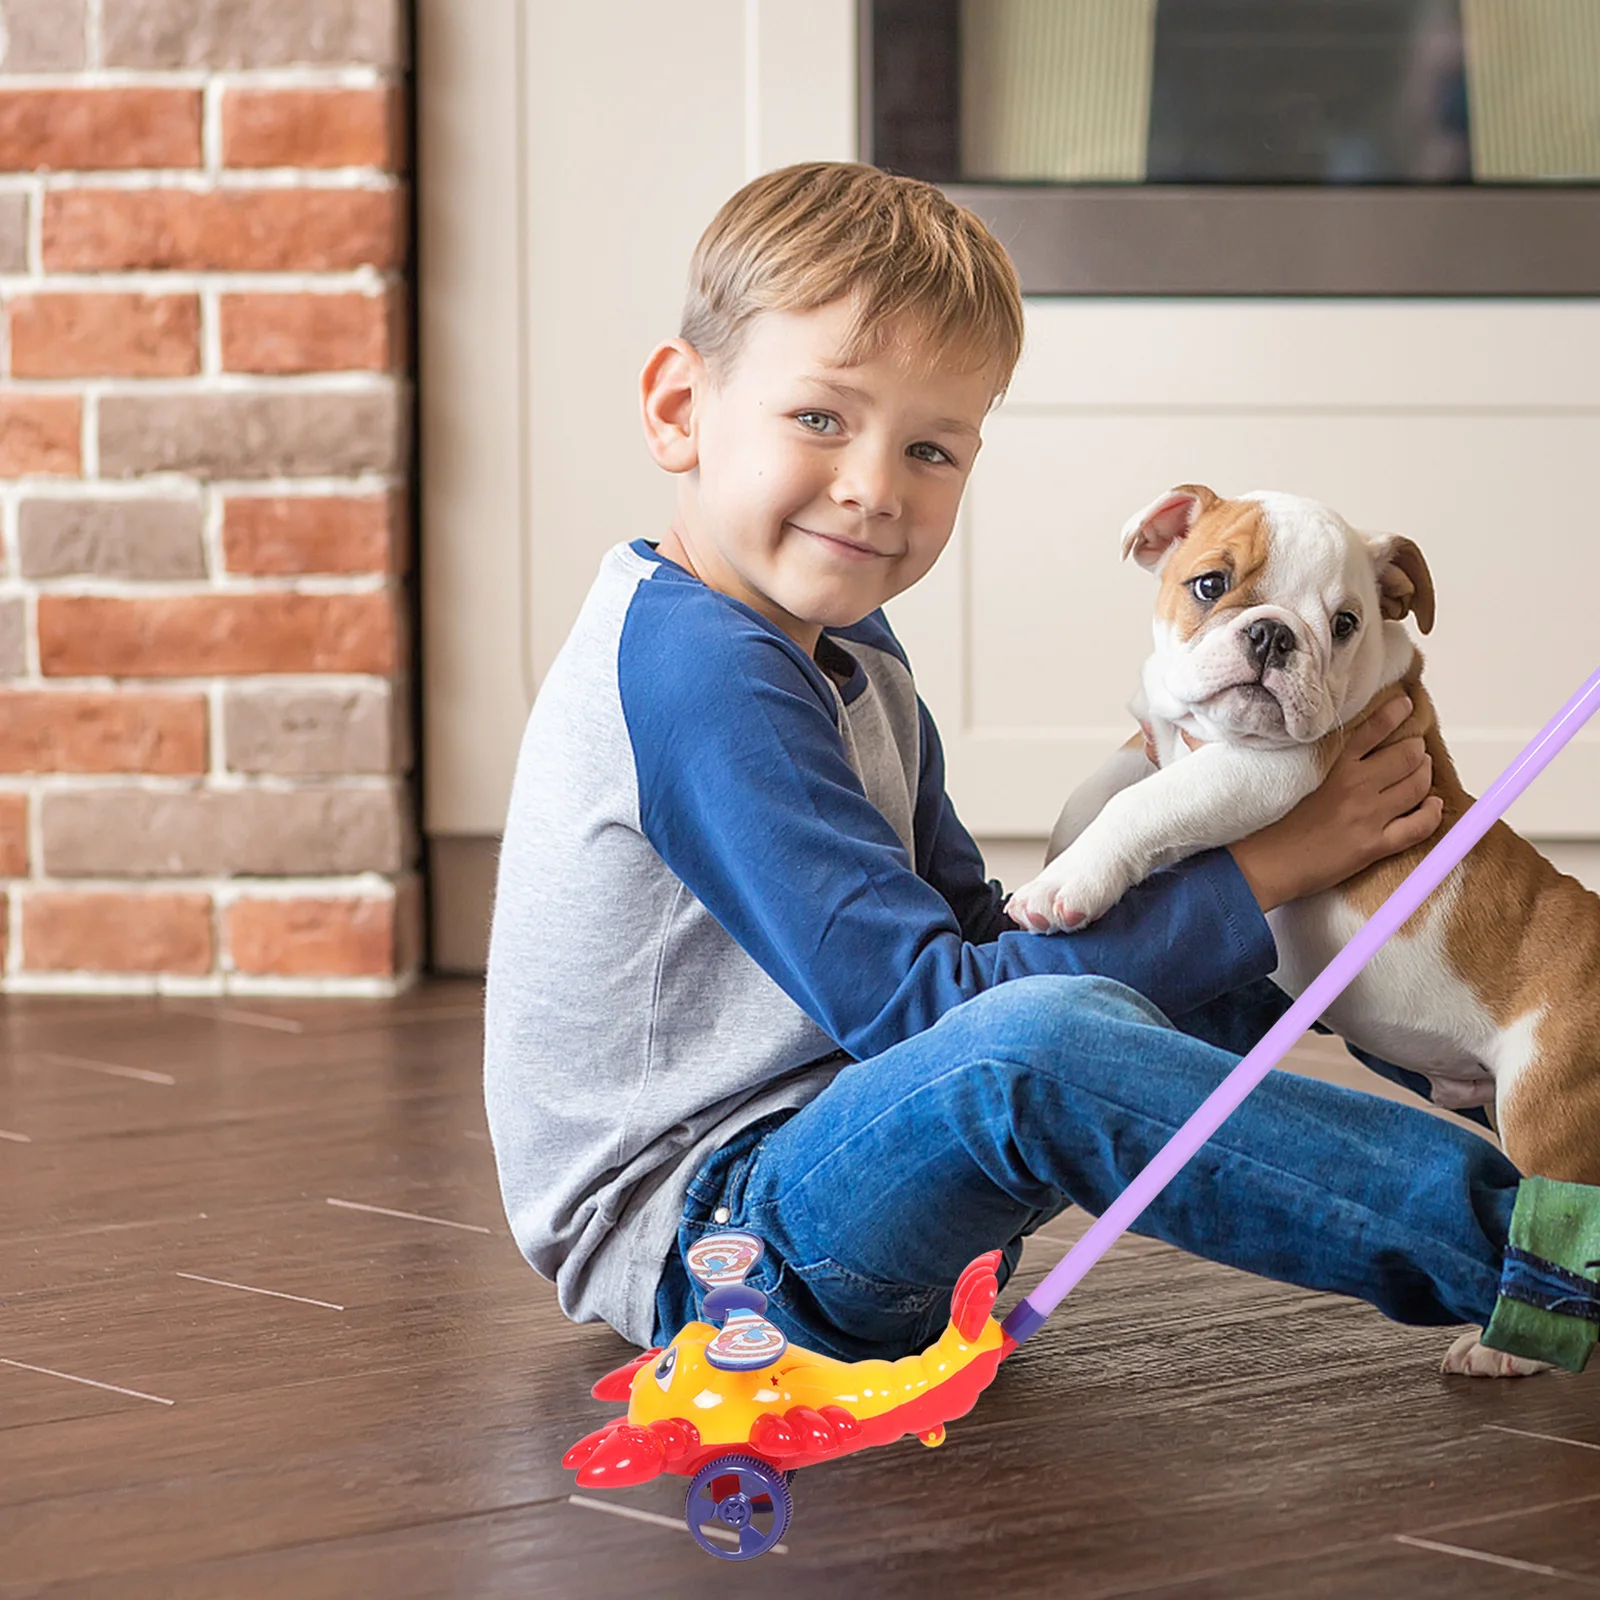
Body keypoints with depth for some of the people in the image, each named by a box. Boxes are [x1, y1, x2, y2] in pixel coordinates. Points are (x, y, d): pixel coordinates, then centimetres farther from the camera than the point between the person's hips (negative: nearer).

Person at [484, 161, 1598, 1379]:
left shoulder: (849, 650, 12)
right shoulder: (698, 674, -20)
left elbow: (975, 935, 11)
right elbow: (925, 1005, -22)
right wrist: (1262, 869, -16)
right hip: (695, 1238, -10)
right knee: (1035, 1047, -34)